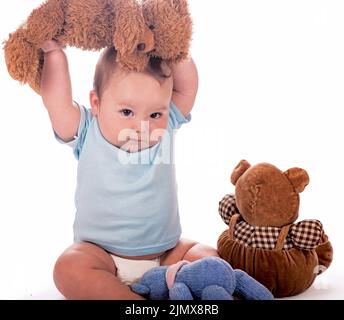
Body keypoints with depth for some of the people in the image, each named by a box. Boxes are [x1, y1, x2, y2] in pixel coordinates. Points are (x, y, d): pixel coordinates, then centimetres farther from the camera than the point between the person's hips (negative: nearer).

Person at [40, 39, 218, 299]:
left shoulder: (166, 128, -3)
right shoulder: (88, 134, -8)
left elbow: (188, 87, -9)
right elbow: (56, 100, -18)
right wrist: (53, 50, -16)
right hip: (100, 254, -2)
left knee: (208, 258, -18)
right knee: (68, 268, -30)